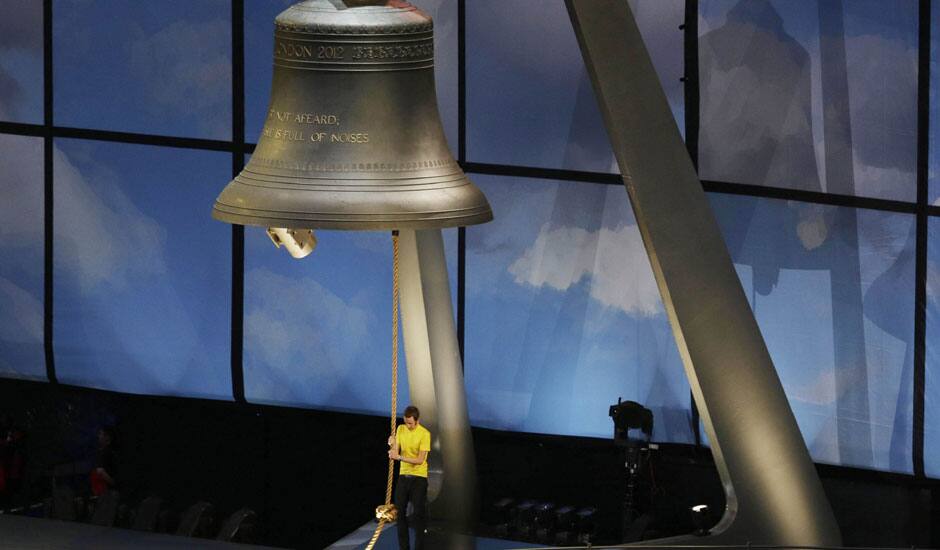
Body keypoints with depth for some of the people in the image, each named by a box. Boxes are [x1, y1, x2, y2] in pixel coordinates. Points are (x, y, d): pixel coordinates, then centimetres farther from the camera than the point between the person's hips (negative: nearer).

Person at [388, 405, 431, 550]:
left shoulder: (424, 434, -13)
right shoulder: (401, 429, 4)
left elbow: (420, 460, -19)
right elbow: (395, 453, 1)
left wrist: (399, 457, -26)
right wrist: (392, 444, -19)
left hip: (419, 478, -5)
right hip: (403, 475, 5)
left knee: (419, 513, -3)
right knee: (400, 511, 5)